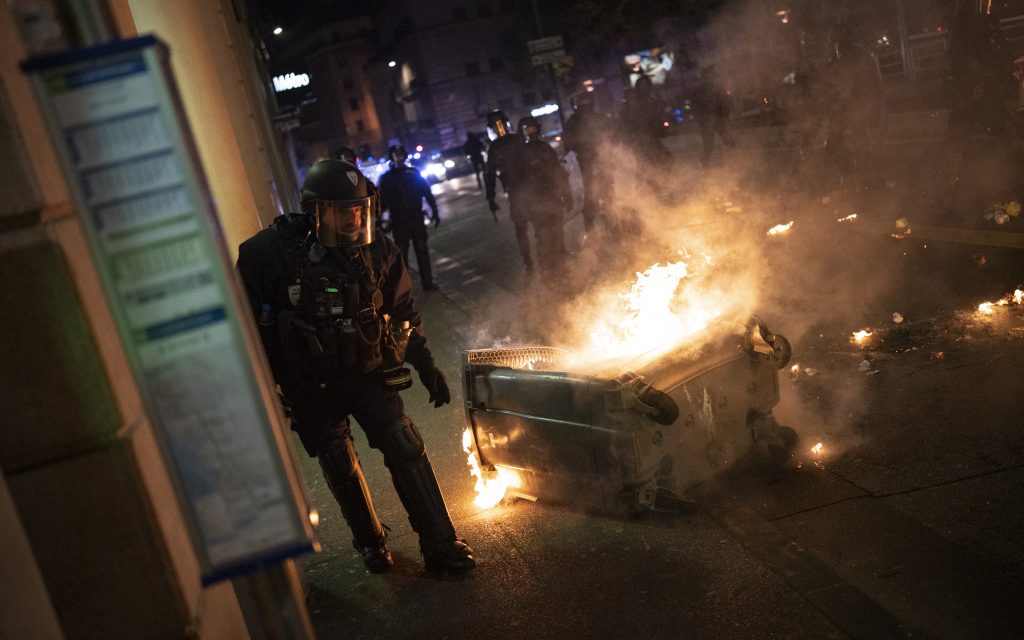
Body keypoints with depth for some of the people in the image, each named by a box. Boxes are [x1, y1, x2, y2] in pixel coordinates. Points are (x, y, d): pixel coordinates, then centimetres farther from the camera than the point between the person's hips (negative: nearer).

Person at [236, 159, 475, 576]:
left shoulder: (377, 250, -7)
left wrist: (426, 366, 5)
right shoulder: (270, 252, -18)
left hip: (370, 373, 2)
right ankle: (370, 541, 35)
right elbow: (247, 318, -8)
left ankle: (440, 545, 10)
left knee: (407, 452, -3)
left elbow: (404, 313, 5)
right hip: (311, 387, -1)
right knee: (340, 467, 11)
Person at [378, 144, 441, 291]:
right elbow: (382, 201, -2)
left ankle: (427, 282, 13)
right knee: (401, 253, 2)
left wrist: (434, 212, 3)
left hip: (416, 218, 2)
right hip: (398, 221, -1)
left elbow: (427, 193, 7)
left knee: (422, 250, 5)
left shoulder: (413, 173, 6)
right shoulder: (387, 178, 2)